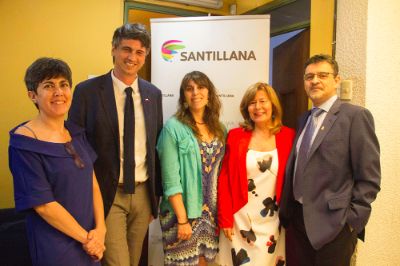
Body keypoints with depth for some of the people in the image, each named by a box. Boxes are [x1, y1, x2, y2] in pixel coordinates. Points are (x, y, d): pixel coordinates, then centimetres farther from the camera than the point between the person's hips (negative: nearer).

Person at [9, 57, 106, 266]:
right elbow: (43, 204, -18)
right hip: (56, 246, -6)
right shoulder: (24, 142, -17)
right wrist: (86, 237, -12)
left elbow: (92, 183, 3)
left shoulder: (76, 133, 2)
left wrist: (100, 229, -7)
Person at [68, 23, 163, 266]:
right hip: (107, 194, -4)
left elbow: (156, 146, 8)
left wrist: (156, 195, 10)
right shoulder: (87, 91, -9)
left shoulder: (153, 93, 3)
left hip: (143, 193, 4)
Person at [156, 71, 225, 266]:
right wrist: (182, 219, -15)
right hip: (182, 212, -4)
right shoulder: (174, 127, -11)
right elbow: (171, 181, -14)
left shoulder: (219, 128, 5)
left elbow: (221, 172, 9)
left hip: (211, 213, 5)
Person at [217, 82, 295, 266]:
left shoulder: (288, 136, -3)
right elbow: (225, 180, -3)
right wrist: (225, 218, -6)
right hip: (240, 219, 0)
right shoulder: (235, 136, -4)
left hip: (272, 221, 1)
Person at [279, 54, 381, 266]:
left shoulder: (356, 116, -9)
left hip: (332, 224, -6)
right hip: (297, 220, 6)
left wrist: (351, 221, -13)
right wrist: (286, 211, 8)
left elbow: (369, 178, -12)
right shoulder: (305, 119, 12)